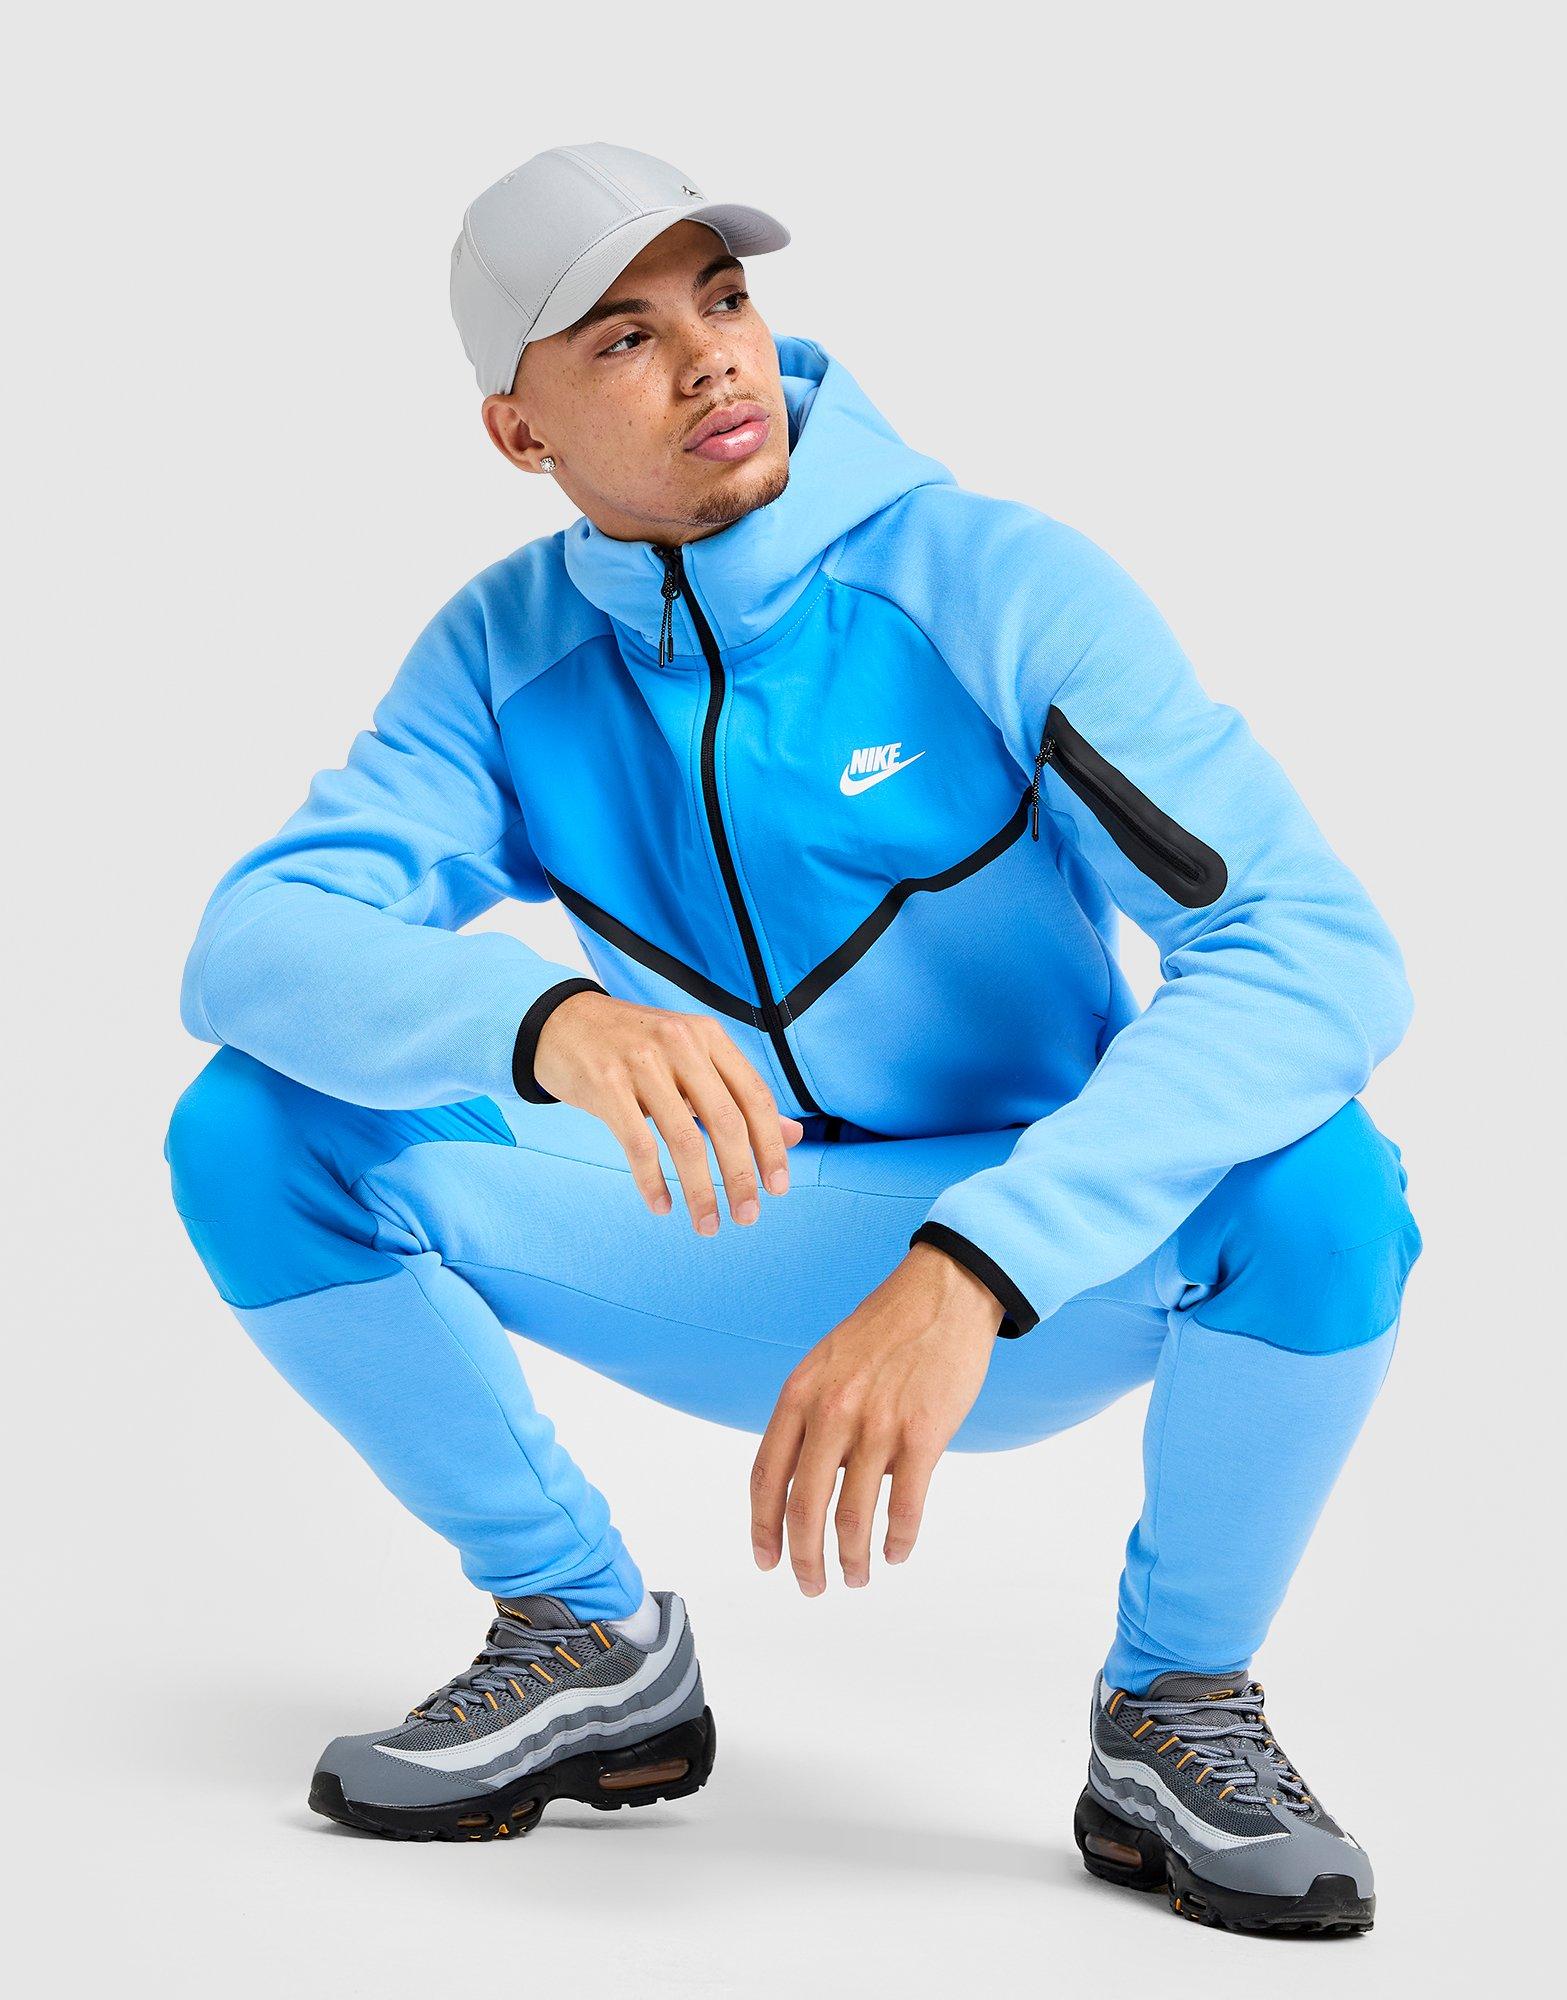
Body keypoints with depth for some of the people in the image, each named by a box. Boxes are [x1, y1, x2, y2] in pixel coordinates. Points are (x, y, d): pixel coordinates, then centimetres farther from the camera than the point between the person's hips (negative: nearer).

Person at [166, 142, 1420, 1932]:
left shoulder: (998, 587, -19)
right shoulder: (508, 654, -7)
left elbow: (1321, 949, -31)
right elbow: (250, 947, -20)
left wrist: (965, 1276, -44)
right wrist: (548, 1025, -43)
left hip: (1059, 1284, -3)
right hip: (738, 1254, 3)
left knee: (1312, 1177, -35)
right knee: (254, 1127, -16)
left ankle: (1181, 1706, -7)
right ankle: (589, 1643, 3)